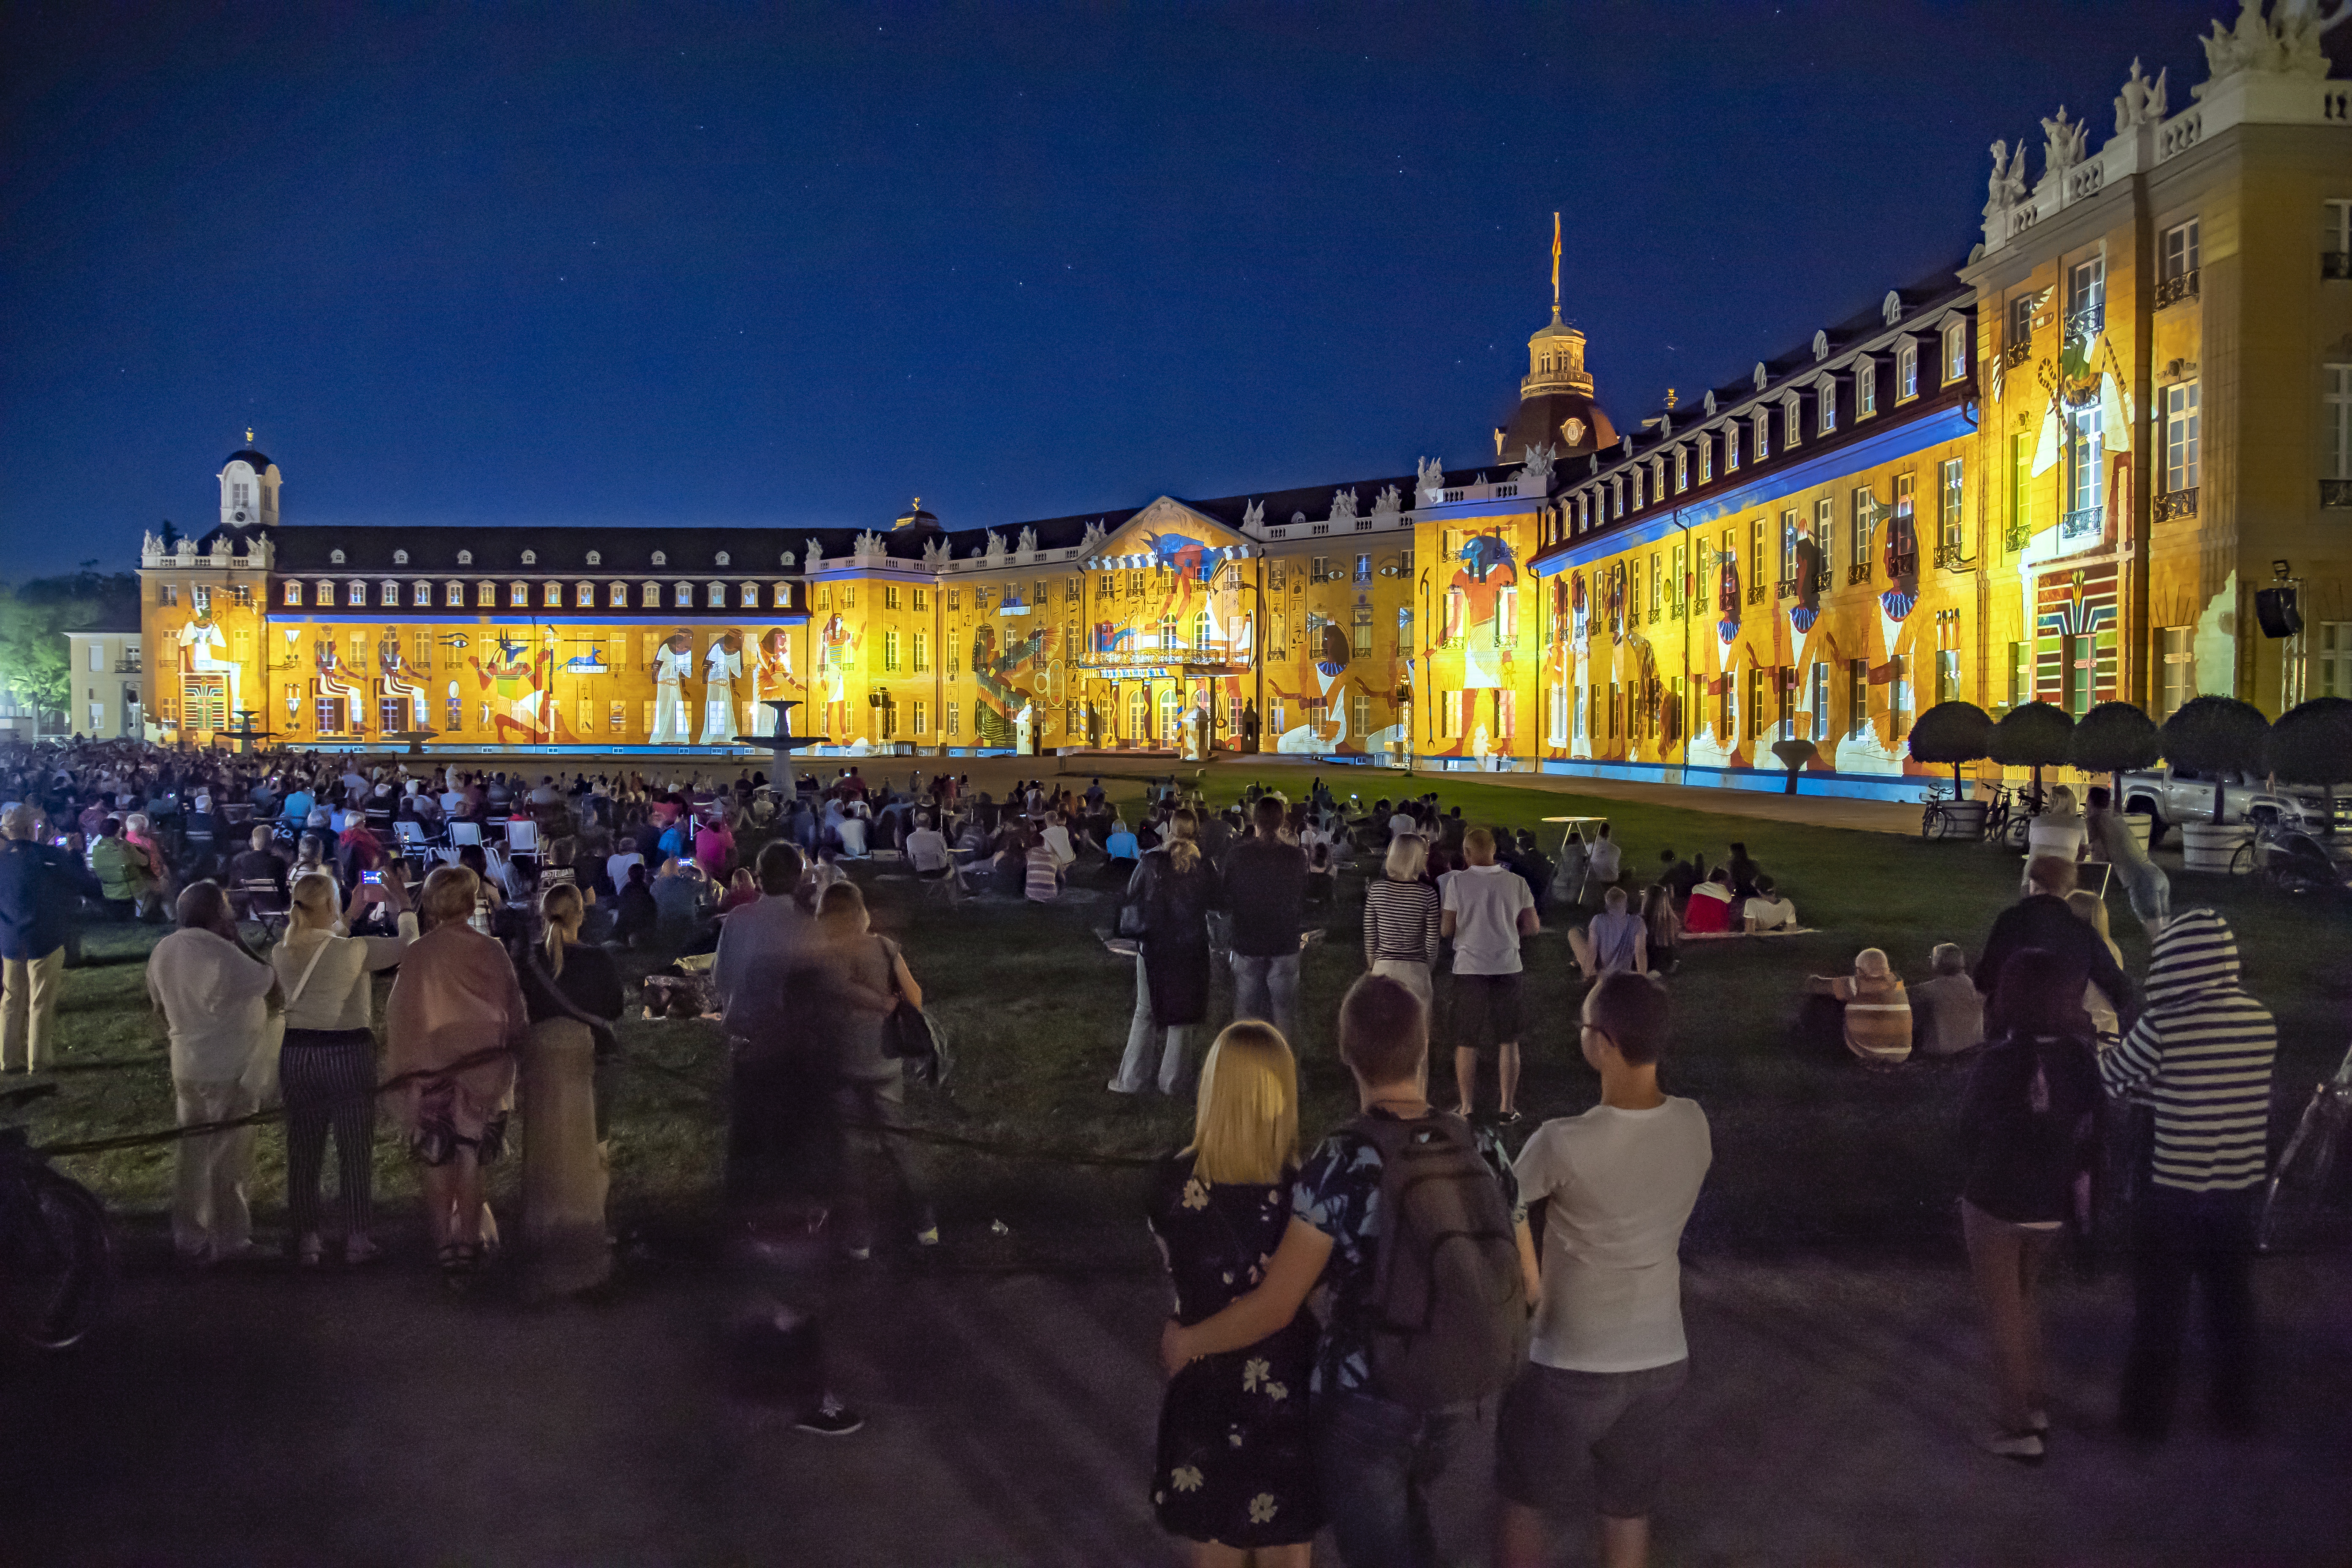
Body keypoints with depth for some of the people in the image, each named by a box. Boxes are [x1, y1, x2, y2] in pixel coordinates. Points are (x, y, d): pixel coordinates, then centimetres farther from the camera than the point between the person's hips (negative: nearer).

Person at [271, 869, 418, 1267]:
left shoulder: (282, 954, -3)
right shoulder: (355, 950, -16)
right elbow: (408, 943, -2)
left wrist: (350, 917, 27)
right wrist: (403, 904, 12)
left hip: (298, 1055, 4)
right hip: (349, 1054, -4)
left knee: (303, 1149, 11)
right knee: (355, 1148, 6)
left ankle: (307, 1239, 17)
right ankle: (356, 1238, 12)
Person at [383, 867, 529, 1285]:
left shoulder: (419, 953, -9)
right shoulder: (493, 952, -4)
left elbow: (399, 1016, -3)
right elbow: (516, 1016, 3)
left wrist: (399, 1069, 8)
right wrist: (511, 1049, 19)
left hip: (431, 1074, -1)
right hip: (483, 1073, 1)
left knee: (437, 1164, 8)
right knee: (471, 1163, 10)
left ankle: (445, 1252, 9)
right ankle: (468, 1247, 13)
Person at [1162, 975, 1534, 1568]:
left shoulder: (1340, 1164, -22)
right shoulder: (1481, 1148, -8)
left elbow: (1274, 1307, -19)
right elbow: (1527, 1285, 0)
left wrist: (1186, 1342, -2)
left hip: (1364, 1401, -5)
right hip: (1454, 1398, 5)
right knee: (1406, 1514, 33)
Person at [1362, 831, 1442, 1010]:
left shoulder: (1376, 889, -3)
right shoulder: (1428, 893, -8)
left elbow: (1369, 935, 2)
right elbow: (1432, 941, -4)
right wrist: (1430, 964, 12)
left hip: (1383, 968, 2)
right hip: (1416, 969, -2)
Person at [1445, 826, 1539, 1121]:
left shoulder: (1458, 881, -8)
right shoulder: (1517, 883, -1)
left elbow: (1446, 929, -5)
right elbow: (1532, 928, 4)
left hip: (1470, 968, -2)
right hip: (1508, 968, 2)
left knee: (1467, 1042, 7)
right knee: (1508, 1041, 10)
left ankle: (1466, 1108, 11)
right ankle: (1508, 1108, 12)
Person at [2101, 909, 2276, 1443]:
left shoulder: (2164, 1025, -20)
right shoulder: (2262, 1022, -5)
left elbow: (2111, 1077, -5)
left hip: (2174, 1190, -4)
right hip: (2240, 1185, 4)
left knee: (2160, 1308, 10)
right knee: (2232, 1299, 20)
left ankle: (2149, 1417, 19)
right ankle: (2236, 1408, 34)